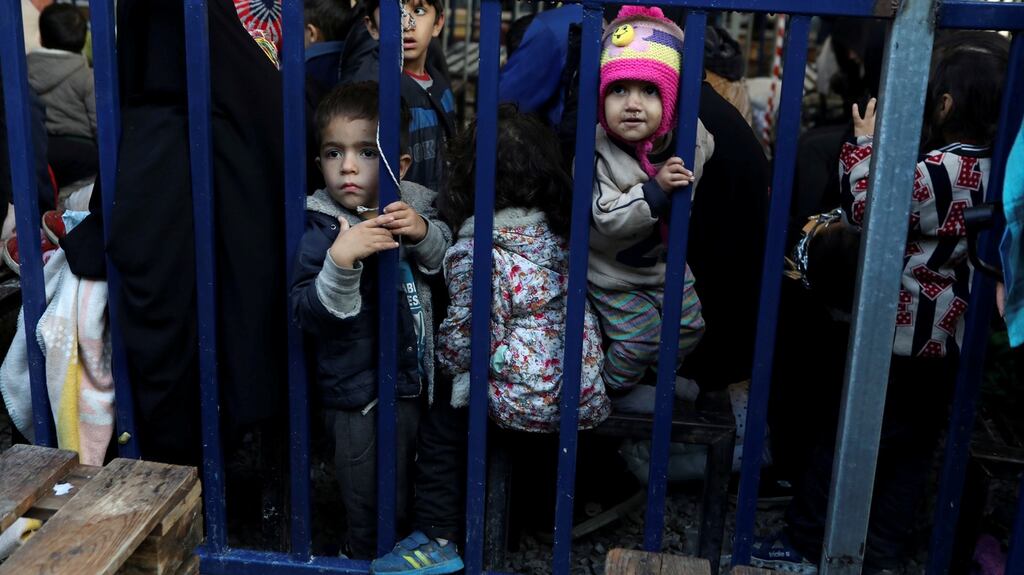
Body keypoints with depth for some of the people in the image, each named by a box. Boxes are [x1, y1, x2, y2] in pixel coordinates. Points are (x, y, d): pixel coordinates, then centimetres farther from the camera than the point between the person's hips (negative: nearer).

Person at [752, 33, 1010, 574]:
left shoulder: (937, 168, -20)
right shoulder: (996, 171, 4)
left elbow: (867, 210, -16)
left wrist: (863, 145, -8)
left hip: (900, 333, -7)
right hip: (950, 340, 8)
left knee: (846, 435, 5)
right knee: (913, 449, 13)